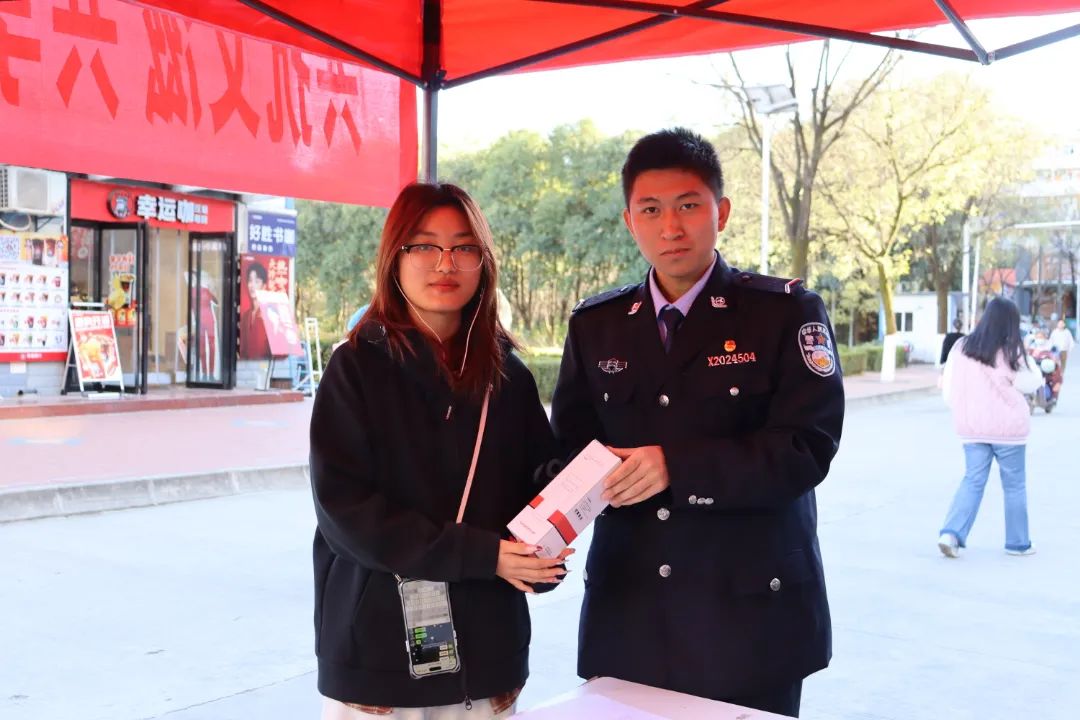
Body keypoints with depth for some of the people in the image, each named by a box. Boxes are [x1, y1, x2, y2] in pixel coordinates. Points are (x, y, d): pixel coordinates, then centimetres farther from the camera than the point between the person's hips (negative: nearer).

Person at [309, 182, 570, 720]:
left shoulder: (508, 376, 5)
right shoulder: (356, 367, -5)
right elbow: (344, 508, -12)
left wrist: (540, 559, -14)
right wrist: (479, 554, -19)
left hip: (486, 649, 3)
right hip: (379, 649, -3)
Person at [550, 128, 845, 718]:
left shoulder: (784, 312, -3)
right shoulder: (593, 326, 9)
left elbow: (808, 446, -12)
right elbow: (568, 447, 10)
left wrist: (677, 467, -21)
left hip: (749, 610, -3)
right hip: (627, 613, 3)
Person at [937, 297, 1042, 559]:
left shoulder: (962, 347, -2)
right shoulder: (1010, 352, -14)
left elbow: (949, 389, 3)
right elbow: (1032, 382, 0)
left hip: (971, 428, 4)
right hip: (1007, 428, -3)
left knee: (973, 480, 9)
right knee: (1014, 485, 11)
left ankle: (951, 532, -8)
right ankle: (1018, 543, 21)